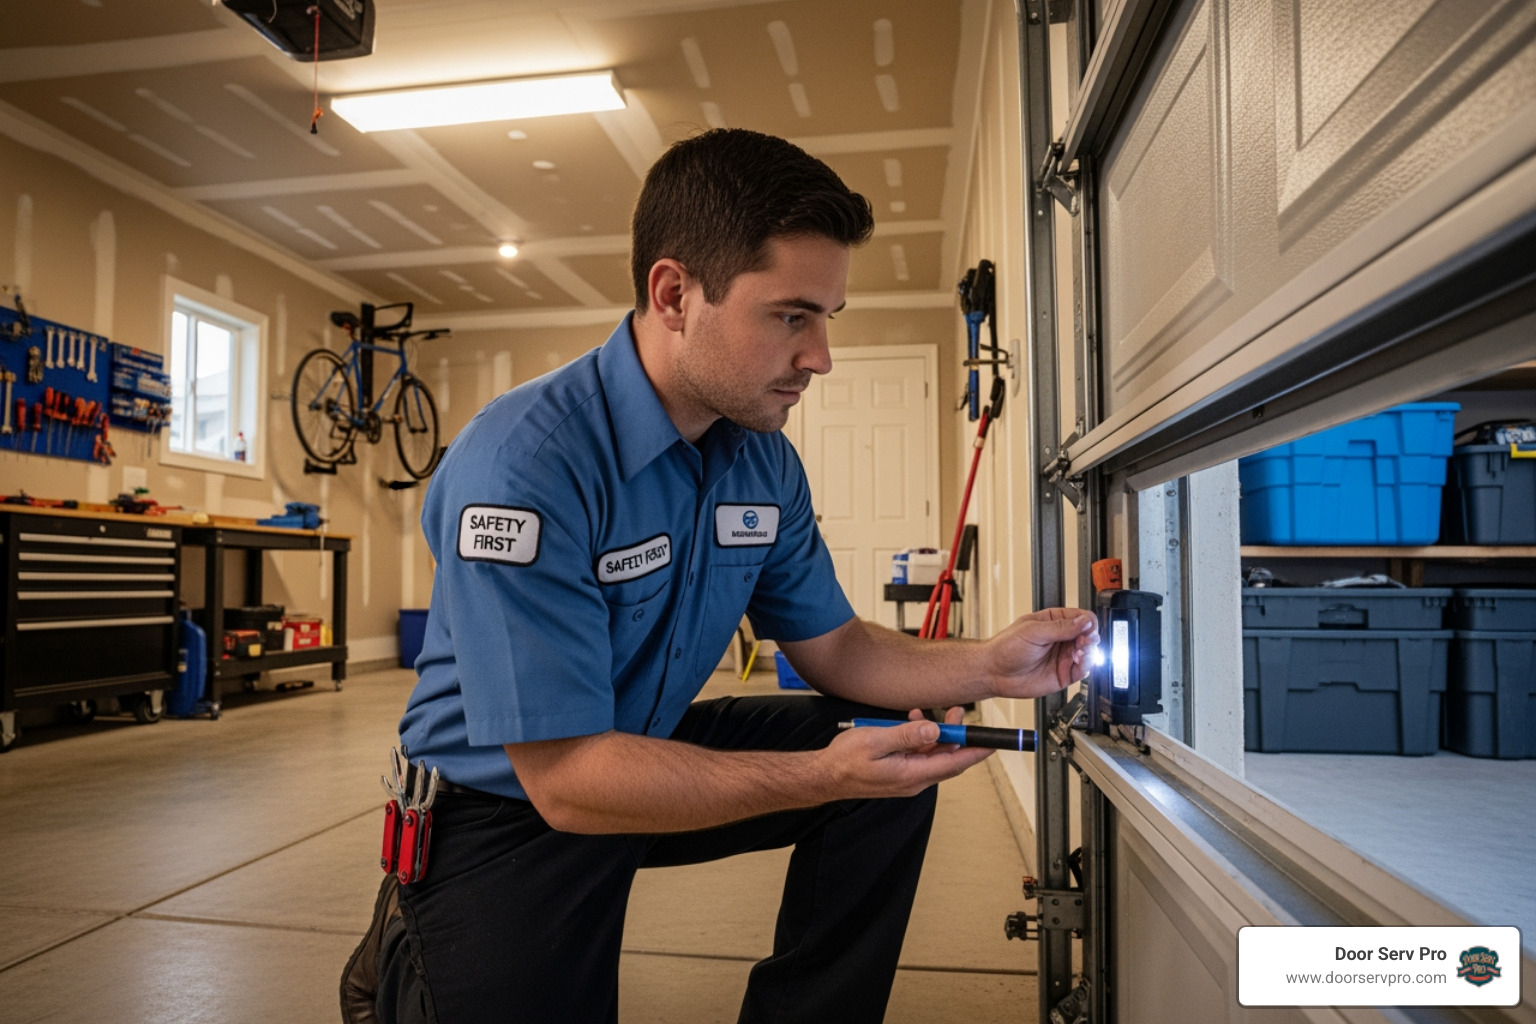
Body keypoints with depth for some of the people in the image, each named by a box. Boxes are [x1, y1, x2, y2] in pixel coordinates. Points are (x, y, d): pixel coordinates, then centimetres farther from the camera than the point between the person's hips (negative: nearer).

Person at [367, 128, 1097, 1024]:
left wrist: (989, 666, -15)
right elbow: (566, 781, -30)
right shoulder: (525, 465, -29)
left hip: (655, 751, 6)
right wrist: (823, 775, -35)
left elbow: (835, 647, 3)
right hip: (506, 808, -6)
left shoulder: (767, 464, -6)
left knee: (896, 768, -6)